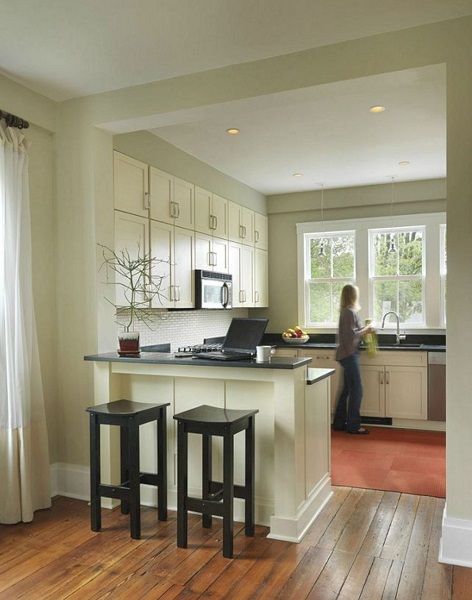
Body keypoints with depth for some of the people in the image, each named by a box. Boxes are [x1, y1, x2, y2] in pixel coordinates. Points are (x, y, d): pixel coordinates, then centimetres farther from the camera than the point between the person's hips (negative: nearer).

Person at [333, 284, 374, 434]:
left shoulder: (346, 311, 13)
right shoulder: (350, 312, -15)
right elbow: (351, 336, -20)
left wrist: (364, 329, 13)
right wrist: (366, 330, -9)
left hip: (346, 354, 10)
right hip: (349, 354, -10)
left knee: (347, 389, 14)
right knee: (356, 390, -4)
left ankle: (339, 422, 21)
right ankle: (353, 426, 2)